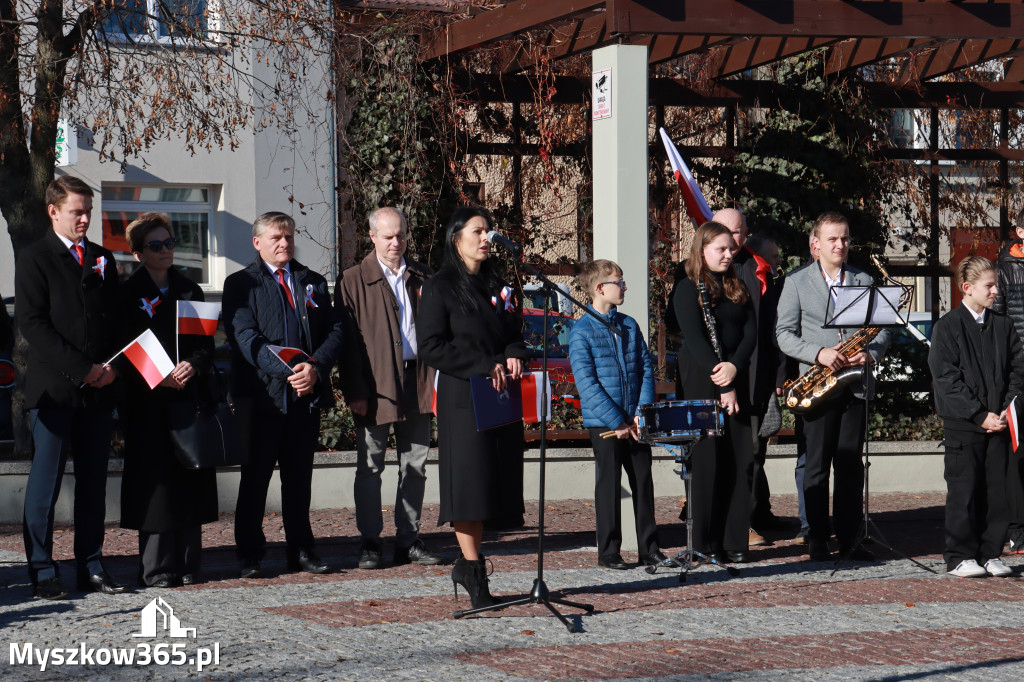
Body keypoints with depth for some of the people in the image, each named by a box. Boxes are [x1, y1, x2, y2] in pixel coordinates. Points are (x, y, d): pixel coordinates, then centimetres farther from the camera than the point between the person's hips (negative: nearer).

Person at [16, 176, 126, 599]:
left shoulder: (103, 259, 16)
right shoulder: (35, 259, -1)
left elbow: (116, 321, 19)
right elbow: (32, 324, -9)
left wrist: (111, 367, 0)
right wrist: (82, 369, -13)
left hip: (98, 389, 5)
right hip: (53, 388, -5)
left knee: (94, 481, 6)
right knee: (45, 481, -3)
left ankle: (91, 568, 11)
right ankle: (42, 572, 2)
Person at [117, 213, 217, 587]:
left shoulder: (189, 290, 15)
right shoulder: (128, 294, 3)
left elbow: (206, 343, 11)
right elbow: (125, 350, -2)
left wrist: (193, 366, -10)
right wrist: (158, 376, -18)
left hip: (188, 397, 4)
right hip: (148, 403, -4)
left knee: (190, 481, 1)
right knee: (155, 482, -6)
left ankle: (187, 564, 8)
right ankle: (157, 568, -3)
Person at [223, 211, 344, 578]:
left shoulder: (313, 283, 17)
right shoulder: (241, 284, 3)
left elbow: (334, 331, 8)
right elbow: (245, 337, -9)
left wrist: (315, 367, -12)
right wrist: (285, 371, -20)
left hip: (307, 396, 4)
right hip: (262, 395, -4)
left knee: (299, 478, 9)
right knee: (255, 478, 1)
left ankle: (301, 551, 16)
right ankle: (249, 555, 7)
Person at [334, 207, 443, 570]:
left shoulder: (423, 278, 12)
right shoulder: (353, 281, 1)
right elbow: (348, 340, -4)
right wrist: (355, 391, -12)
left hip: (417, 382, 3)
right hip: (376, 386, -3)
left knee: (415, 466, 7)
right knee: (370, 467, 1)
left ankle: (408, 540, 15)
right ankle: (370, 543, 8)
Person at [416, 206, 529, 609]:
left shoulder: (497, 287, 16)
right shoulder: (440, 289, -3)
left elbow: (515, 334, 21)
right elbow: (431, 348, -10)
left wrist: (515, 356, -4)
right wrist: (486, 367, -16)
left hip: (501, 396, 6)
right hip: (462, 398, -6)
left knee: (494, 481, 4)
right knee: (469, 481, -8)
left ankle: (467, 565, 14)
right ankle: (473, 570, -2)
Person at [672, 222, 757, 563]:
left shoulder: (737, 288, 15)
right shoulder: (688, 289, -3)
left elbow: (751, 332, 7)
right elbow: (695, 339, -11)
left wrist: (734, 366, -13)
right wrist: (722, 385, -16)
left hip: (735, 379, 5)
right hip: (700, 382, -5)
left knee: (739, 461, 1)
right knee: (707, 461, -5)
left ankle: (735, 541, 4)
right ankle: (706, 542, 0)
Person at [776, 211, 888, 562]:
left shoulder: (864, 281, 13)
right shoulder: (796, 282, 4)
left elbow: (882, 328, 11)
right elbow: (784, 333, -2)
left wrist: (870, 353, -10)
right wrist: (818, 353, -16)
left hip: (856, 384, 2)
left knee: (850, 464, 4)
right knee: (817, 464, -1)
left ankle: (848, 539, 10)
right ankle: (817, 540, 5)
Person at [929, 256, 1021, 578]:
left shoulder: (1003, 327, 11)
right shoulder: (948, 326, -3)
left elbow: (1016, 370, 11)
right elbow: (947, 379, -8)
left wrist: (1006, 410, -5)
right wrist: (980, 416, -13)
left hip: (998, 422, 4)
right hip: (962, 423, -4)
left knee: (997, 489, 4)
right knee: (964, 490, -2)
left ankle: (990, 554, 12)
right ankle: (961, 557, 6)